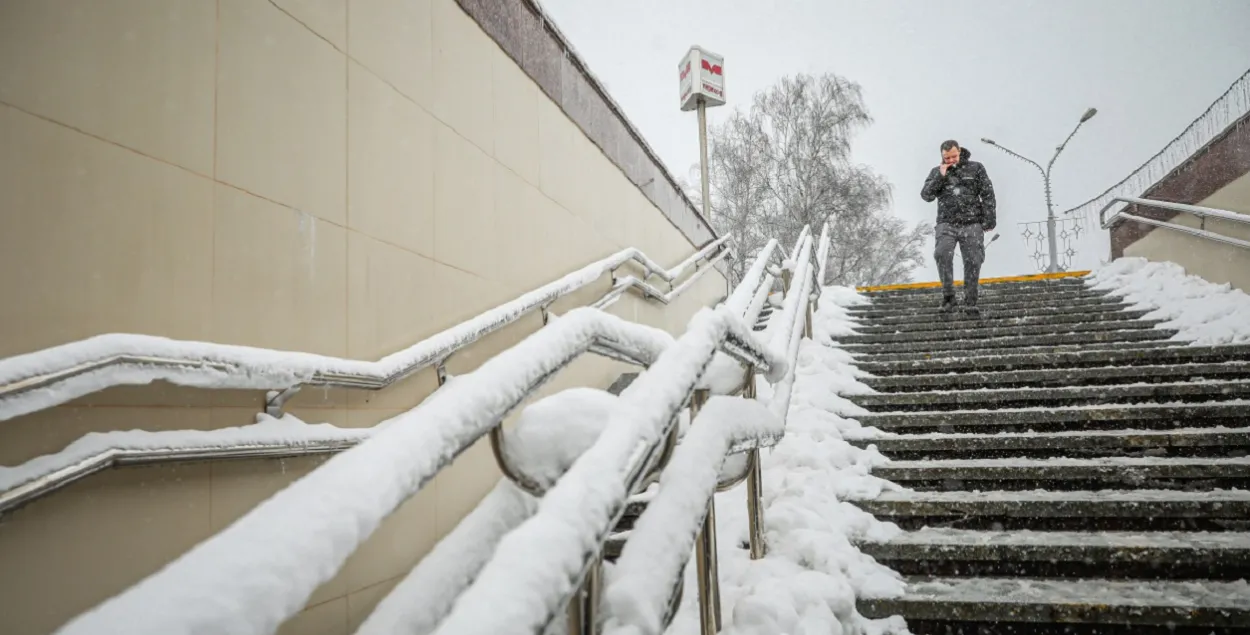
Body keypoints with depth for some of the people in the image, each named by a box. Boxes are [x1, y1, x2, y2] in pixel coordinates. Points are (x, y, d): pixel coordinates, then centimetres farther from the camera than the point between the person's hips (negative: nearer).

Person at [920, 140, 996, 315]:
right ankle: (948, 295, -15)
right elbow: (926, 196, 0)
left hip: (971, 225, 0)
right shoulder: (936, 172, 11)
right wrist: (940, 176, -8)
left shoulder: (976, 168, 7)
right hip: (947, 224, 0)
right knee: (942, 254, -25)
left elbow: (988, 195, 4)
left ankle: (970, 303, 6)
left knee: (973, 263, -3)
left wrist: (989, 220, -3)